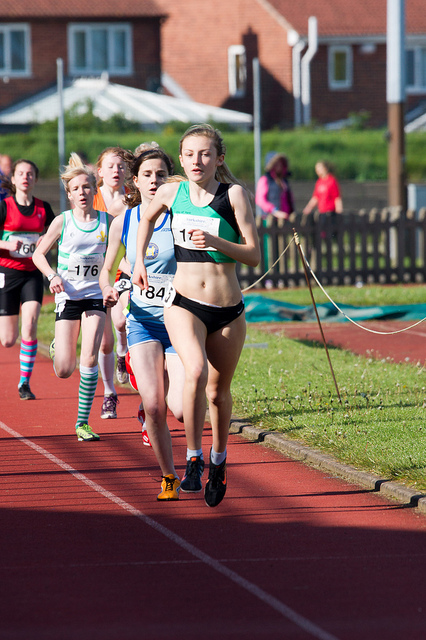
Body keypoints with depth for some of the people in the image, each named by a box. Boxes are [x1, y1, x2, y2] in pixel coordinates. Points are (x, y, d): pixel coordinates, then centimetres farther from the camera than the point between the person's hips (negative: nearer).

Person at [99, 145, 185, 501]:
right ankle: (168, 476, 7)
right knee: (153, 405, -13)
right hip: (142, 319, 1)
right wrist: (108, 290, -4)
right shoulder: (123, 222, 5)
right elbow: (107, 269, 16)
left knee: (180, 408, -15)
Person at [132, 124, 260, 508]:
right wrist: (139, 261, 19)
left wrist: (216, 242, -23)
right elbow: (148, 218, 25)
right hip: (184, 303, 0)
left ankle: (219, 461, 38)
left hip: (228, 310, 0)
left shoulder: (234, 194, -8)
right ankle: (194, 459, -15)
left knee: (219, 390, 12)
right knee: (196, 372, -27)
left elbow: (254, 255, -9)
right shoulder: (171, 193, 1)